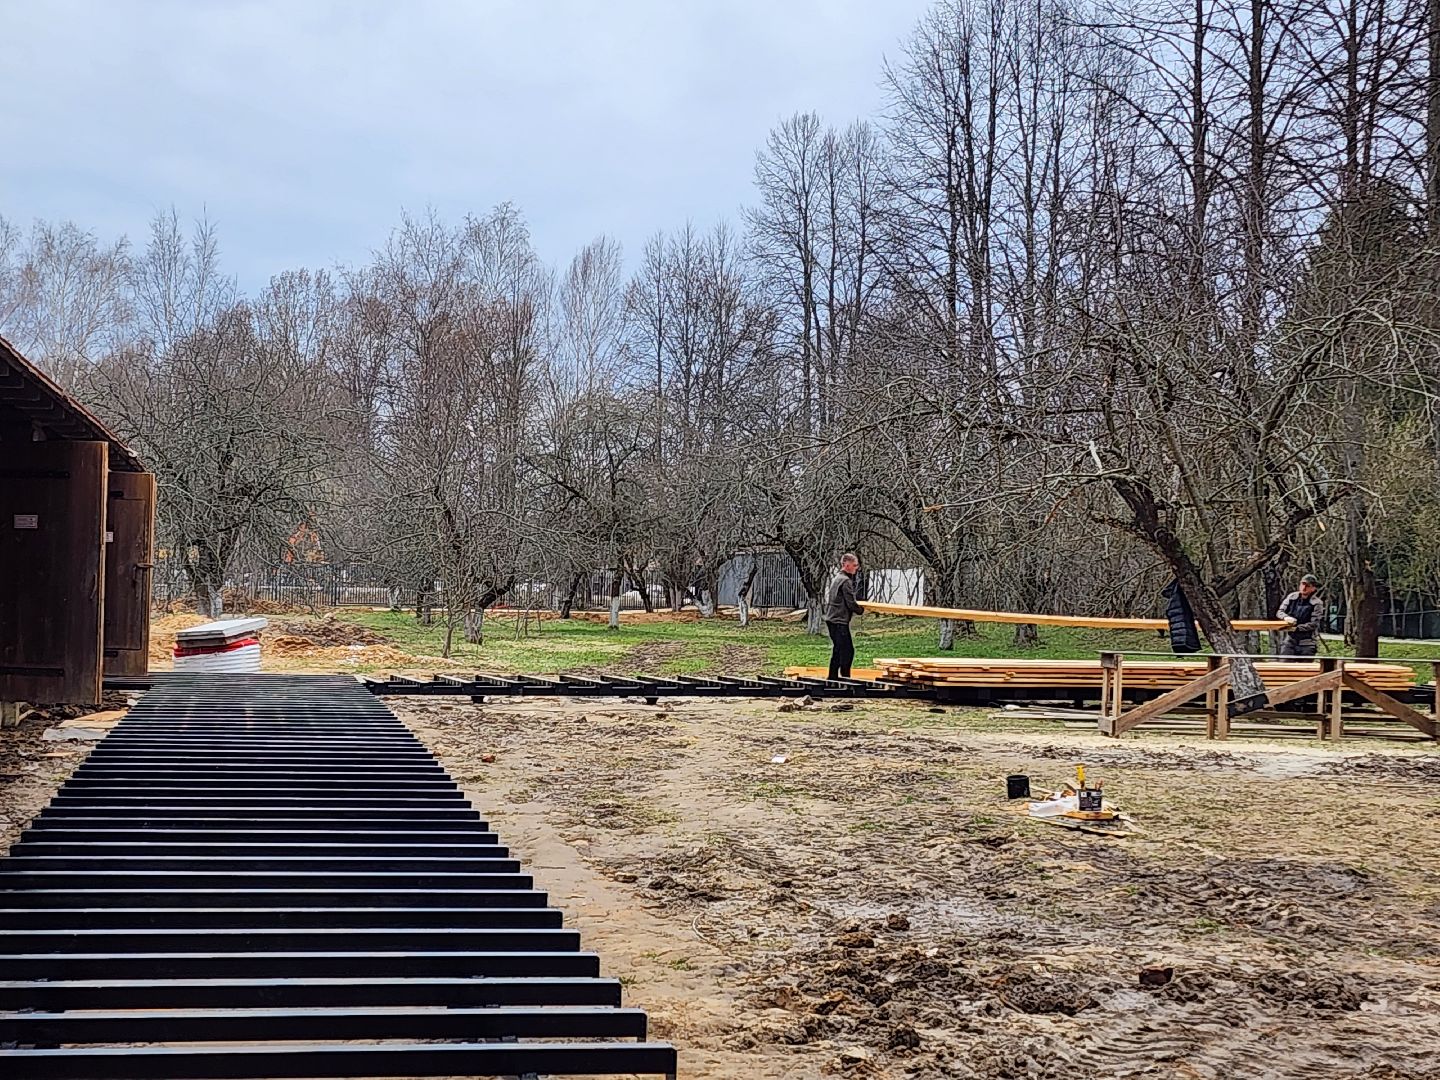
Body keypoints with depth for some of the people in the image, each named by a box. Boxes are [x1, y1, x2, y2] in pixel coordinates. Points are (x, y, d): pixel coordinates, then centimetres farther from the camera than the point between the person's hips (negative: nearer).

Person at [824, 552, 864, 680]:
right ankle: (845, 678, -10)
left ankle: (833, 677, 19)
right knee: (847, 650, -8)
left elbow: (827, 594, 23)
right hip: (840, 621, -10)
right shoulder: (846, 581, -16)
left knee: (837, 650, 15)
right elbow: (851, 603, -17)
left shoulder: (835, 578, 13)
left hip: (831, 619, 10)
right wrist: (861, 611, 2)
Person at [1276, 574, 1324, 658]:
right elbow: (1279, 612, 4)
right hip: (1289, 640, 3)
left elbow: (1314, 624, -11)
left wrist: (1296, 628, -21)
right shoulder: (1292, 597, 5)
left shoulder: (1316, 604, -6)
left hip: (1306, 643, -3)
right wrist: (1286, 617, -20)